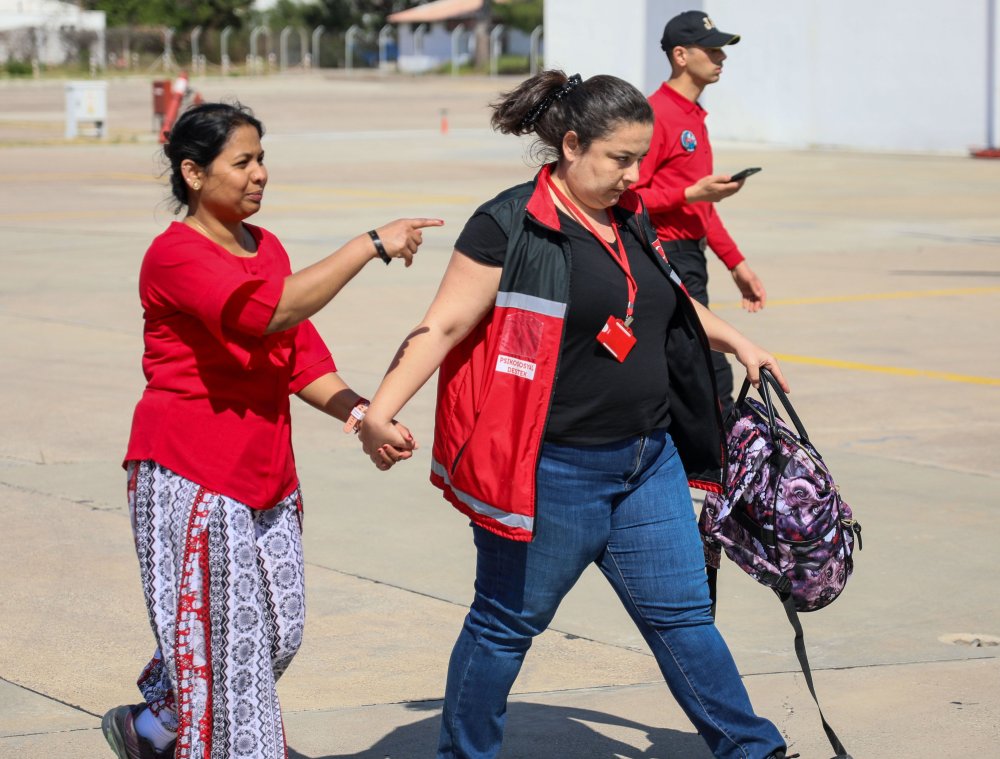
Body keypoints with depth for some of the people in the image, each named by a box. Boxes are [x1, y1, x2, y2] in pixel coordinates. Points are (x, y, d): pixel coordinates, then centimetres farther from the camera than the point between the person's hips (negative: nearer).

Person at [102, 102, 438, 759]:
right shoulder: (175, 255, -15)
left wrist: (360, 413, -6)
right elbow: (269, 311, -30)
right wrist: (372, 245, -29)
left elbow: (302, 358, 12)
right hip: (192, 480, -8)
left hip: (265, 476, 8)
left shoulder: (266, 248, 12)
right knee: (220, 637, -5)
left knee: (278, 630, 12)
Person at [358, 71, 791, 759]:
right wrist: (380, 410, -27)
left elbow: (668, 301, 31)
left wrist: (735, 342, 32)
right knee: (508, 624, 8)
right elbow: (443, 327, -17)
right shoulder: (512, 226, -13)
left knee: (682, 613, 12)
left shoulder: (630, 220, 11)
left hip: (648, 462, 7)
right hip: (553, 472, -7)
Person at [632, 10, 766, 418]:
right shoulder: (656, 114, -13)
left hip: (689, 260, 10)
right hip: (665, 258, -10)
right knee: (713, 374, -13)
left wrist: (736, 262, 22)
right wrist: (691, 194, -21)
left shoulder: (694, 116, 19)